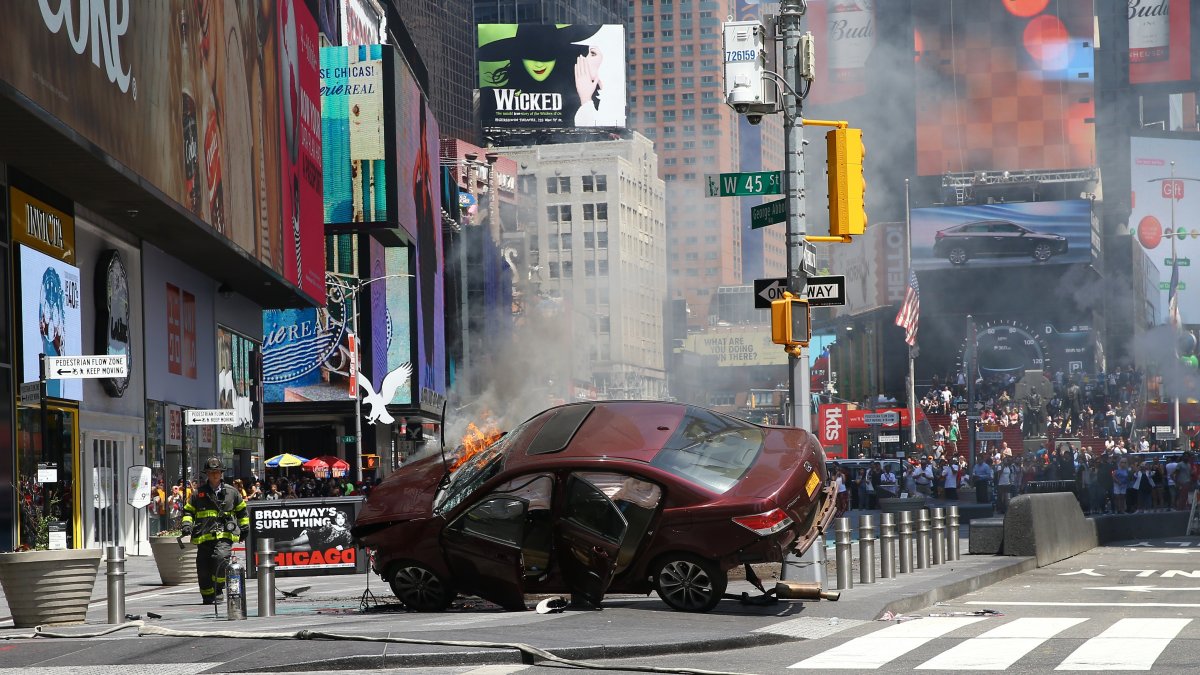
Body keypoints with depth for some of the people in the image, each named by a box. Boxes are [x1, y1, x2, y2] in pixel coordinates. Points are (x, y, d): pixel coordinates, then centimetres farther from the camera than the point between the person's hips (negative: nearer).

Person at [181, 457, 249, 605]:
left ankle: (219, 590, -17)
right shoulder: (199, 493, 10)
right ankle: (207, 597, 21)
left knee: (221, 557, -29)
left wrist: (245, 528, 26)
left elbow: (241, 510, 24)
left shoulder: (231, 492, 11)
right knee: (203, 569, 3)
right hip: (204, 537, 2)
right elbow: (188, 511, 16)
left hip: (224, 535, -2)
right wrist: (187, 524, -2)